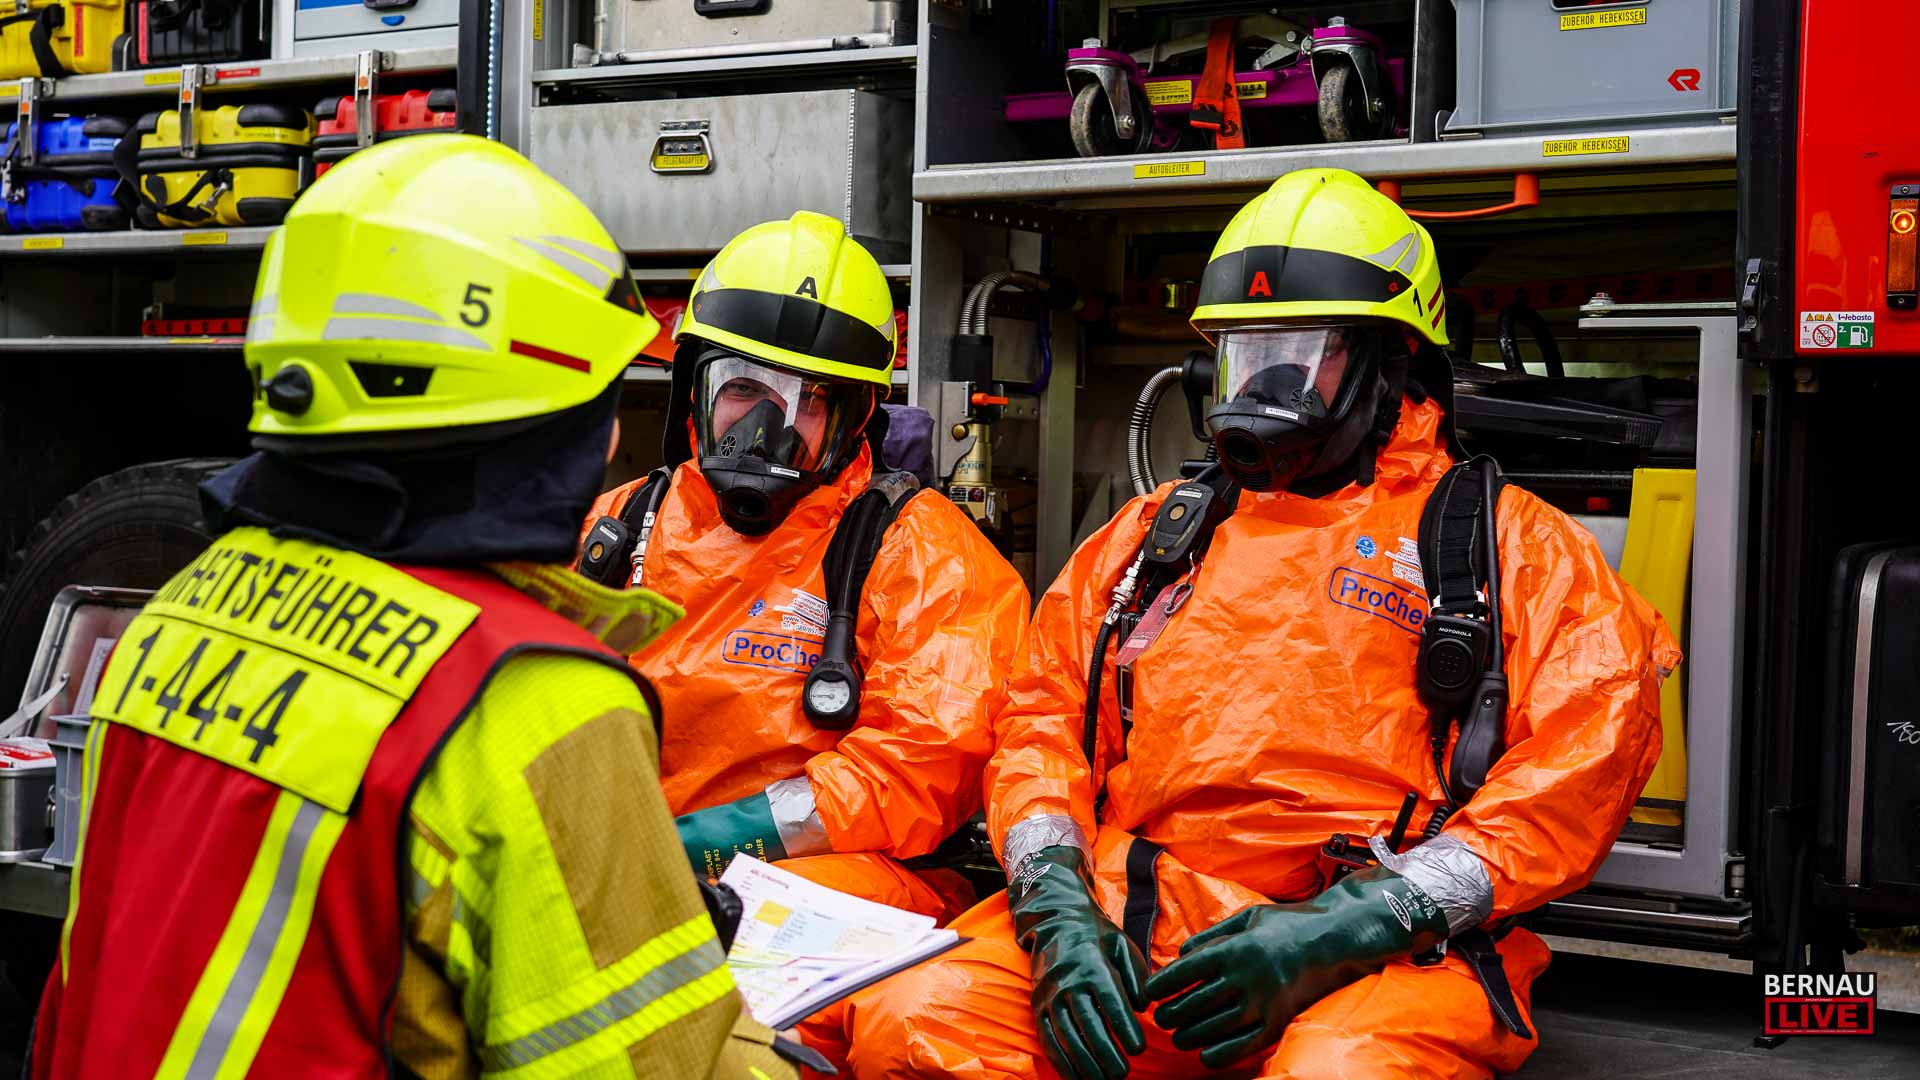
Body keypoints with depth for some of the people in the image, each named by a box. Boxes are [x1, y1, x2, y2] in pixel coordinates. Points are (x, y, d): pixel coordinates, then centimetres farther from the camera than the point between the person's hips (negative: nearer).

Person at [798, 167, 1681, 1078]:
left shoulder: (1500, 541, 13)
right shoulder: (1156, 531, 27)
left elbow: (1582, 759, -1)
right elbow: (1043, 715, 21)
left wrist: (1348, 928, -13)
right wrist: (1056, 902, -2)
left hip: (1377, 957, -4)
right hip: (1130, 916, 4)